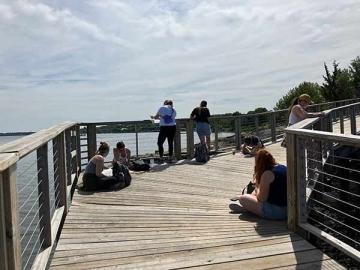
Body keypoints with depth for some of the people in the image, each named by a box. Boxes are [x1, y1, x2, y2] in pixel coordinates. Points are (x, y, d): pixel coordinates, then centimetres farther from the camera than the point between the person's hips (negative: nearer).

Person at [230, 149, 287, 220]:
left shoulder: (267, 173, -19)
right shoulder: (283, 168, 7)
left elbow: (262, 199, -17)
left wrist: (257, 188, 4)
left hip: (275, 212, -9)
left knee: (243, 199, -2)